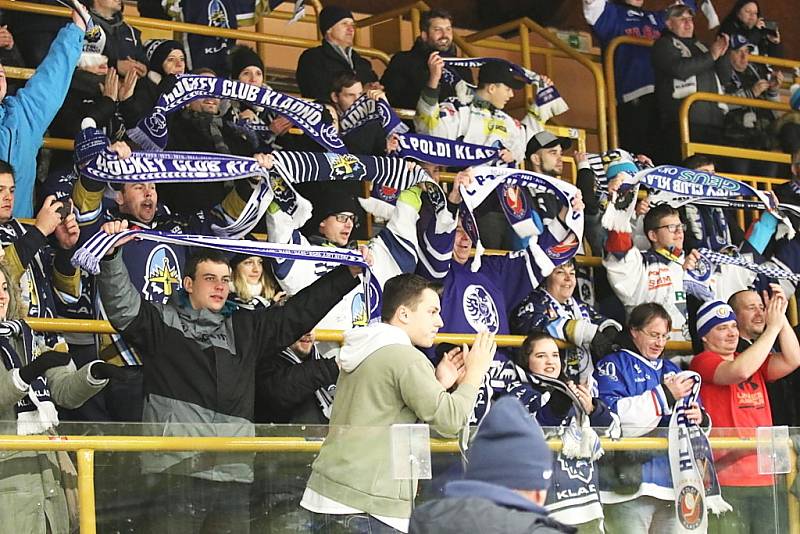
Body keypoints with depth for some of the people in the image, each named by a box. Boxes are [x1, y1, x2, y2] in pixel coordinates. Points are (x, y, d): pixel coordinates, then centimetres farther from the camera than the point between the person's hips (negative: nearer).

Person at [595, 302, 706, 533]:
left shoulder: (672, 371, 24)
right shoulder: (613, 366, 4)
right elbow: (612, 413, -14)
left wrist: (699, 418, -4)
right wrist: (665, 395, -13)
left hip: (673, 483, 6)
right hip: (630, 482, -6)